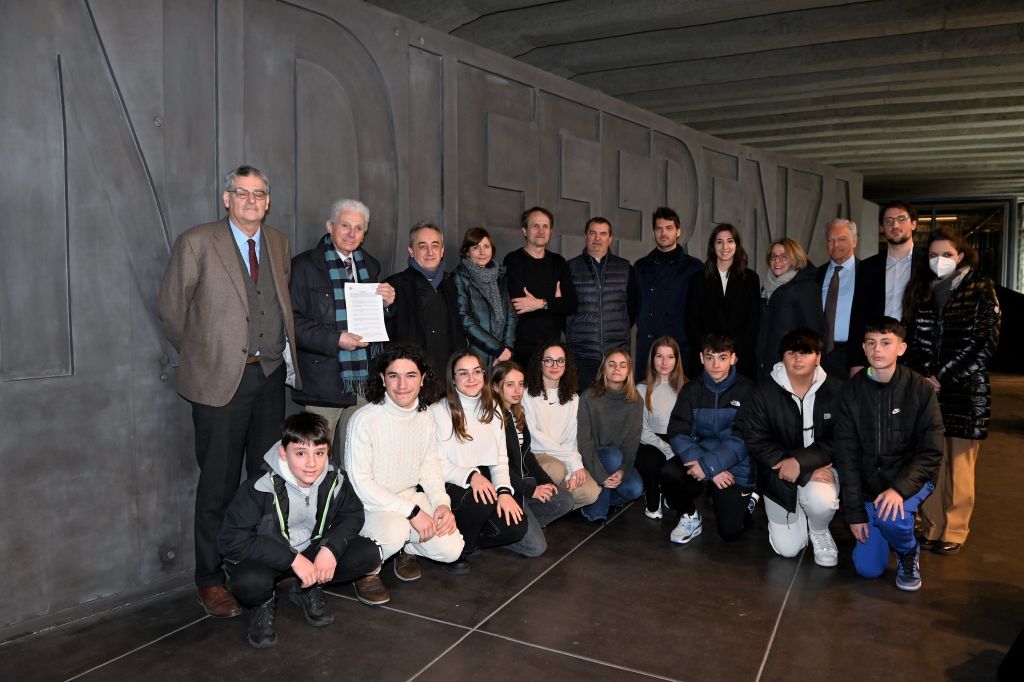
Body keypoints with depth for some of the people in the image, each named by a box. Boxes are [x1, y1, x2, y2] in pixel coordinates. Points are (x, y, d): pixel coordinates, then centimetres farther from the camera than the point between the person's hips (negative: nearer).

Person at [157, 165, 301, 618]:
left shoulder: (279, 244, 11)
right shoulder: (197, 243, -5)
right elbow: (170, 308, -1)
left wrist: (282, 351, 10)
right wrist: (199, 356, 4)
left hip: (271, 375, 5)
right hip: (221, 379, -5)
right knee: (219, 484, 2)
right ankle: (210, 580, 17)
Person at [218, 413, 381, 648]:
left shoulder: (335, 480, -14)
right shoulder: (260, 488, -27)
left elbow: (352, 514, 1)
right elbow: (231, 540, -27)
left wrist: (332, 548, -20)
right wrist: (292, 559, -32)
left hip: (312, 550, 4)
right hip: (266, 558, -4)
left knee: (369, 554, -15)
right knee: (249, 582, -38)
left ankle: (307, 590, 8)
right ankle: (263, 604, 2)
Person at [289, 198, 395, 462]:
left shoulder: (371, 266, 14)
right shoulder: (305, 265, -3)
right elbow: (294, 321, -9)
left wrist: (387, 303, -3)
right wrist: (335, 340, -18)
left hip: (363, 380, 5)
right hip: (323, 378, -4)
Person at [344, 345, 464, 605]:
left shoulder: (426, 420, -1)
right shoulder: (364, 420, -19)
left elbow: (430, 470, 9)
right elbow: (360, 483, -20)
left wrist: (442, 503, -11)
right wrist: (412, 512, -23)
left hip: (411, 495, 5)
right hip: (369, 505, -5)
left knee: (451, 549, -12)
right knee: (395, 531, -36)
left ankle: (405, 549, 19)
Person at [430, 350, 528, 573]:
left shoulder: (492, 408, 10)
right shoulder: (438, 412, -8)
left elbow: (500, 458, 6)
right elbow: (437, 465, -12)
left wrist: (504, 490, -11)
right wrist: (470, 476, -28)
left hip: (485, 484, 5)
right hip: (450, 488, -5)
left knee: (516, 527, -18)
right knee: (483, 499, -35)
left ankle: (465, 540, 8)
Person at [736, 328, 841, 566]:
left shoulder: (835, 390, -11)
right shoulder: (764, 393, -11)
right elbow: (756, 442, -16)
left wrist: (801, 461, -27)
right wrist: (807, 473, -22)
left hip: (820, 466, 0)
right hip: (779, 471, 1)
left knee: (821, 500, -35)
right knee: (788, 549, -1)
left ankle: (819, 531, 4)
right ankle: (795, 516, 36)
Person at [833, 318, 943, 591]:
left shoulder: (921, 389, -10)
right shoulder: (852, 390, -6)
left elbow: (930, 453, -11)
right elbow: (846, 453, -5)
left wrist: (899, 489, -27)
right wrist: (855, 510, -10)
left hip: (910, 478, -2)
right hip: (868, 484, 2)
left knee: (890, 515, -35)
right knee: (868, 568, -3)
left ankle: (908, 553, 1)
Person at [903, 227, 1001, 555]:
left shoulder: (980, 290, -1)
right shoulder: (922, 289, 11)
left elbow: (984, 343, -8)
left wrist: (942, 377, -11)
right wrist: (923, 375, -4)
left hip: (965, 391, -3)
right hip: (926, 390, 3)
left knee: (958, 465, 4)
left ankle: (954, 531, 17)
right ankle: (932, 526, 16)